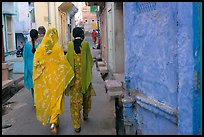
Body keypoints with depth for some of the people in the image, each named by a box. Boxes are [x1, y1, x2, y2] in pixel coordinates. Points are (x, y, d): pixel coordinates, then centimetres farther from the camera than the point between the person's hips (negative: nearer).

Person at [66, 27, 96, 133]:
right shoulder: (86, 44, -6)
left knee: (75, 100, 3)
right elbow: (90, 61, 1)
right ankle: (85, 115, 41)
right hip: (85, 77, 0)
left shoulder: (70, 45, -4)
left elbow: (67, 60, 2)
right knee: (86, 97, 22)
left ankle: (76, 125, 4)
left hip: (74, 78, 0)